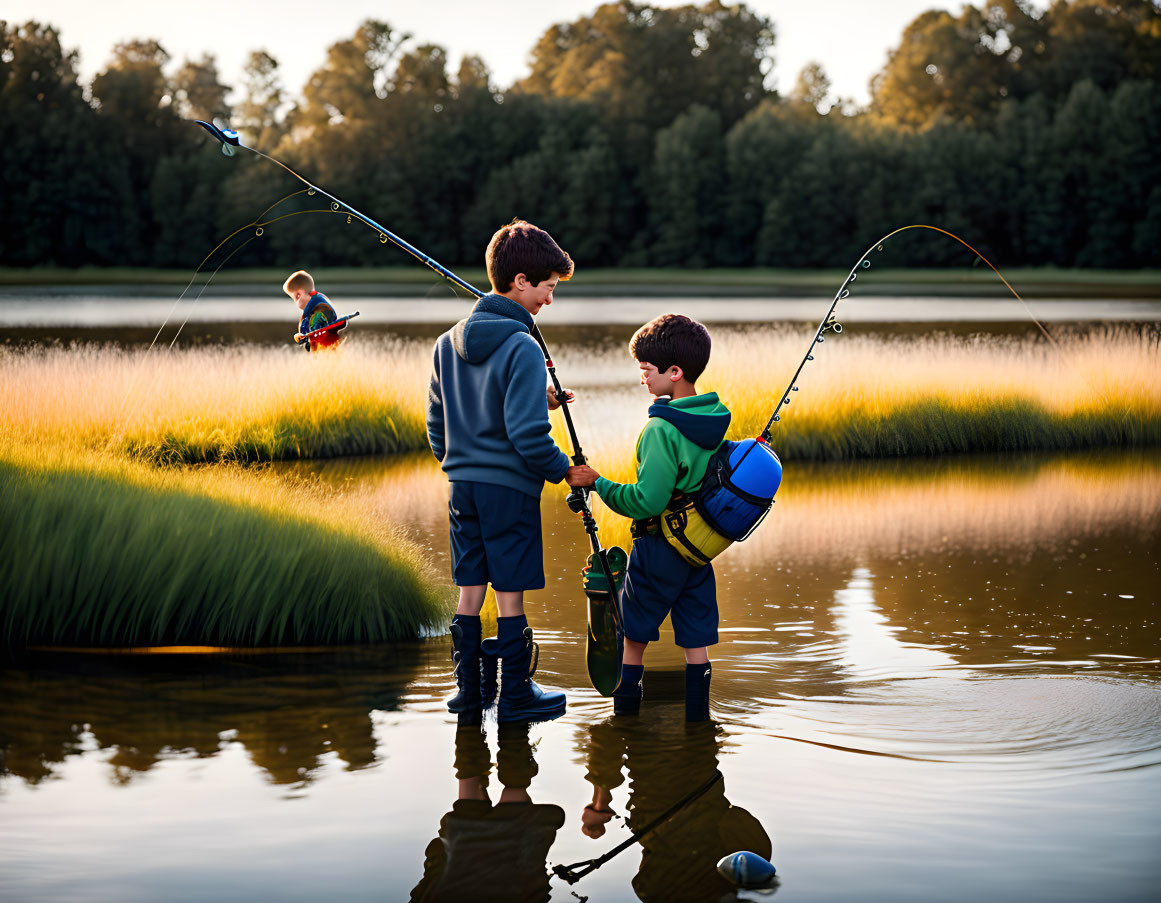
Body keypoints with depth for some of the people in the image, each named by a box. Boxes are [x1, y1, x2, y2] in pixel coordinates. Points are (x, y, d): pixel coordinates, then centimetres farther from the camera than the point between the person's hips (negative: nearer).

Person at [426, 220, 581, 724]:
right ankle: (515, 696, 9)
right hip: (509, 487, -7)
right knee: (510, 593, 1)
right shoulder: (521, 348, -17)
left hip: (463, 485, 7)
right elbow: (527, 433, -21)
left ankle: (468, 691, 18)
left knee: (470, 590, 12)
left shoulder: (448, 343, 6)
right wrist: (563, 469, -6)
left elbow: (437, 421, 13)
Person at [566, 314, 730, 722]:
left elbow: (647, 501, -23)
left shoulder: (661, 430, -21)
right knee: (696, 640, 10)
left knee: (634, 636, 8)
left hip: (658, 548, -7)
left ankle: (625, 716, 14)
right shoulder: (714, 422, 4)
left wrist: (598, 483, -14)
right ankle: (698, 718, 12)